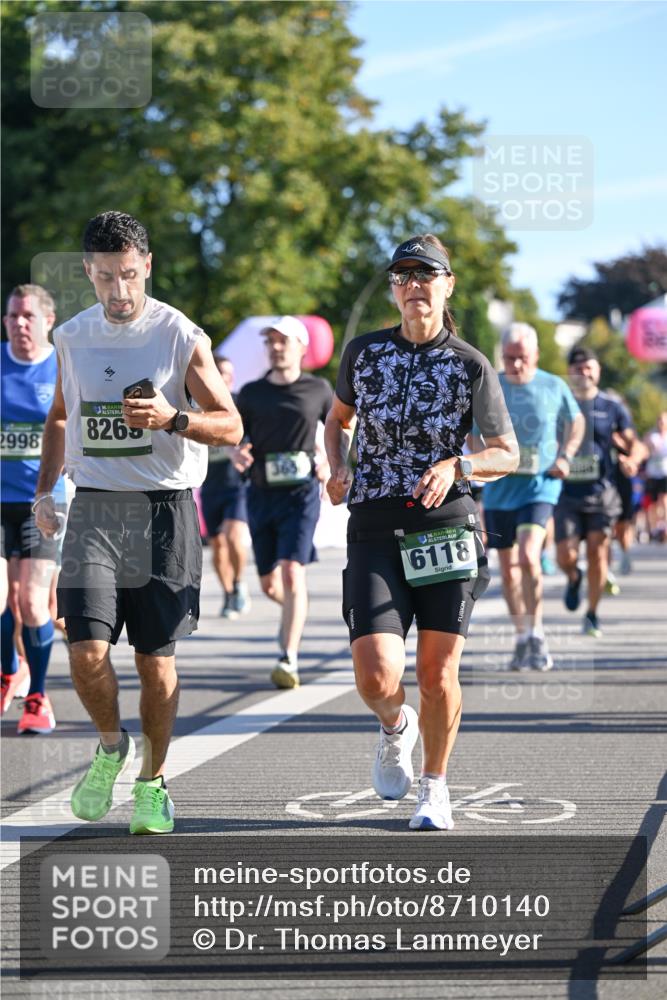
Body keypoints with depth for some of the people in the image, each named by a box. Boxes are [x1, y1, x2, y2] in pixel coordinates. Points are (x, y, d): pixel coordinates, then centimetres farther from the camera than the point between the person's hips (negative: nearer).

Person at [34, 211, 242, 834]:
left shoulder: (181, 337, -4)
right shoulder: (72, 338, 8)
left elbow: (231, 426, -5)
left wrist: (171, 418, -23)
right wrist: (44, 488, 12)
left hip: (163, 509, -2)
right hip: (93, 509, 2)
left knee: (156, 660, 2)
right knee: (87, 652, -11)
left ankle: (153, 781, 20)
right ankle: (111, 747, 17)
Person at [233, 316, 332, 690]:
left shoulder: (319, 389, 3)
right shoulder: (252, 392, 7)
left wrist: (331, 463, 0)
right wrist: (237, 452, -10)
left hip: (301, 493, -3)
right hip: (262, 494, 3)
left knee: (292, 572, -18)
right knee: (269, 583, 10)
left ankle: (289, 660, -19)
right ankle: (296, 609, 45)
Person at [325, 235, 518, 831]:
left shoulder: (470, 366, 0)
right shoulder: (363, 352, 6)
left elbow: (508, 455, 3)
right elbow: (339, 417, 24)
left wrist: (456, 467, -16)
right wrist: (337, 469, 4)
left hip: (447, 527, -1)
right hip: (375, 530, 1)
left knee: (438, 675, 1)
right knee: (376, 679, -12)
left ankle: (435, 787, 24)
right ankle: (395, 727, 24)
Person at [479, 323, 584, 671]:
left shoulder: (554, 387, -1)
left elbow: (575, 421, 16)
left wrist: (565, 457, 1)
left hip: (540, 485, -3)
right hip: (499, 486, 3)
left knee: (528, 556, -22)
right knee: (508, 567, 7)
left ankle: (536, 634, -11)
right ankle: (522, 637, 22)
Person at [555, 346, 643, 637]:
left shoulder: (611, 407, 5)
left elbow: (634, 442, 6)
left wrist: (632, 460, -16)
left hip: (601, 493, 0)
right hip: (567, 494, 0)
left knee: (597, 553, -2)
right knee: (566, 556, -7)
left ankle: (592, 615, 13)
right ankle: (574, 579, 30)